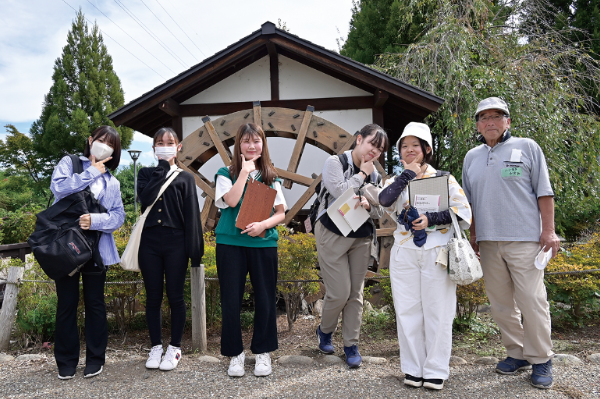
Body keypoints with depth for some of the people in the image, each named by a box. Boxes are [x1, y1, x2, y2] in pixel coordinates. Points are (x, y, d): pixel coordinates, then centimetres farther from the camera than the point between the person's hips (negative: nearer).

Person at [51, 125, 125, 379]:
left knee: (95, 303, 8)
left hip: (96, 249, 2)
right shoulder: (69, 163, 8)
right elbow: (59, 187, -13)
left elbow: (118, 216, 1)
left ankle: (95, 358, 21)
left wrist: (95, 220, -18)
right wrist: (92, 172, -5)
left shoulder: (112, 182, 13)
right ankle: (66, 360, 21)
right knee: (67, 304, 6)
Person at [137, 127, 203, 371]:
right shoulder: (146, 174, 12)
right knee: (153, 297, 8)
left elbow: (192, 215, 0)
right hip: (149, 242, 2)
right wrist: (162, 168, -6)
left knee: (175, 297, 4)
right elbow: (145, 197, -10)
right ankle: (156, 347, 21)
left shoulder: (185, 178, 7)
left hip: (175, 243, -2)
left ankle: (175, 348, 17)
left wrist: (194, 251, -7)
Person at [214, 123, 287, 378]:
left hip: (263, 244, 2)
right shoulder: (226, 174, 4)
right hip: (230, 244, -1)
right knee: (231, 300, 3)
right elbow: (231, 201, -15)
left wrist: (264, 224, -12)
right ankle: (235, 353, 20)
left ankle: (262, 352, 23)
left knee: (265, 299, 5)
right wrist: (245, 171, -11)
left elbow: (281, 213, 7)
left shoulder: (270, 177, 10)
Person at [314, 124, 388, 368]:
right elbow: (341, 192, -20)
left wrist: (368, 205, -12)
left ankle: (351, 344, 18)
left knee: (355, 293, 6)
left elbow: (380, 212, 10)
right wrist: (361, 174, -8)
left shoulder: (375, 175, 12)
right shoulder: (335, 163, -3)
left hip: (362, 238, 5)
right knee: (339, 292, -6)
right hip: (333, 235, -5)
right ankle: (325, 331, 22)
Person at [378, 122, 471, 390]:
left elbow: (463, 211, -4)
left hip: (437, 253, -2)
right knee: (408, 311, 5)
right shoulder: (396, 181, 12)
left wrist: (431, 219, -15)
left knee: (437, 312, 2)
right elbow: (384, 200, -11)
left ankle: (436, 370, 15)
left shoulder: (443, 178, 6)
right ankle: (413, 368, 18)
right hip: (404, 253, 2)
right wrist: (408, 174, -7)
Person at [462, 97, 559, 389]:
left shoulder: (527, 148, 4)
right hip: (488, 242, 4)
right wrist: (473, 235, 15)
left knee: (532, 300, -3)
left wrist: (548, 230, -6)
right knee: (500, 302, 8)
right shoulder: (472, 157, 14)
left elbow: (544, 192, 1)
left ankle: (540, 359, 12)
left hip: (524, 239, -4)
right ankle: (517, 354, 22)